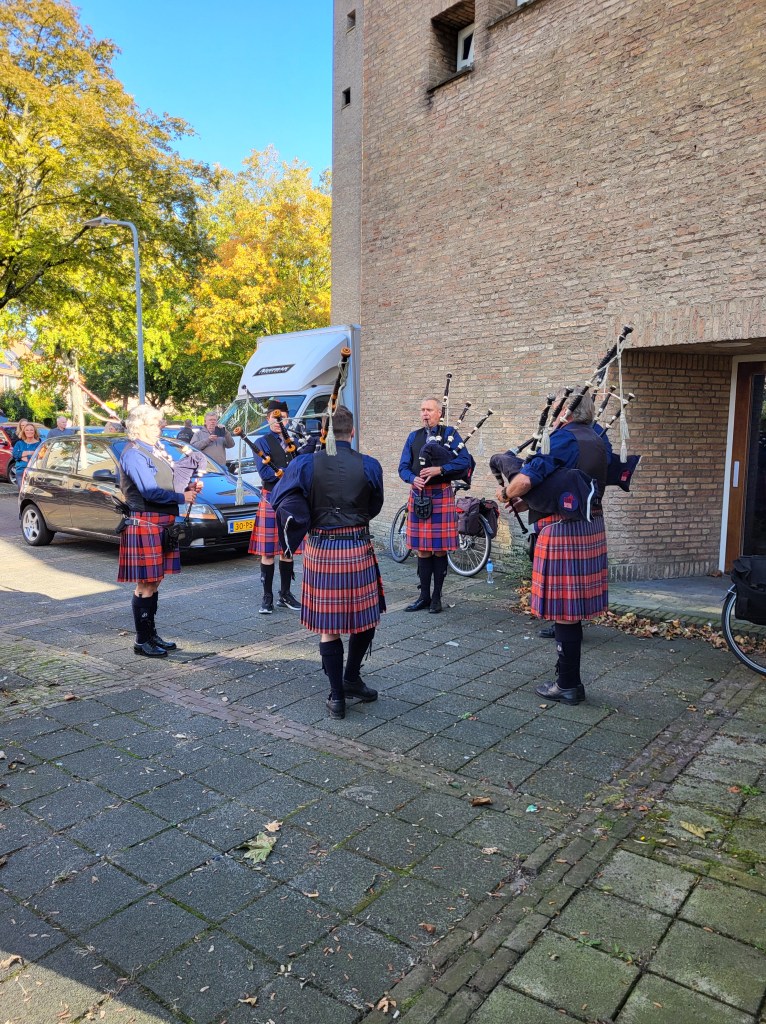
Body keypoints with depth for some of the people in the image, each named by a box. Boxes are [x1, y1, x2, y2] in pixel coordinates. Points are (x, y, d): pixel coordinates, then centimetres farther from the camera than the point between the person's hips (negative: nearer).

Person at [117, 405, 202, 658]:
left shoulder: (156, 449, 16)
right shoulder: (134, 454, -13)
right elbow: (151, 492, -22)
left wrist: (187, 488, 4)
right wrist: (182, 497, -12)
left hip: (161, 523, 9)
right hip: (145, 524, -9)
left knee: (155, 581, 15)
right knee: (146, 584, -4)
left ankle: (151, 634, 25)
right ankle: (142, 641, 6)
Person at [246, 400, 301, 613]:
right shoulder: (262, 442, 1)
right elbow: (264, 472, -12)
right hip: (271, 498, -4)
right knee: (268, 551, -1)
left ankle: (285, 594, 19)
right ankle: (267, 597, 8)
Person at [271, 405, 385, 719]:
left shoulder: (304, 464, -7)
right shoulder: (369, 466, -5)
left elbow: (278, 498, 1)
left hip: (320, 550, 1)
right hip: (358, 549, 0)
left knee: (328, 625, 9)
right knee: (366, 617, 19)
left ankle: (337, 696, 17)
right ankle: (351, 679, 29)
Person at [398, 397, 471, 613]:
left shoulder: (449, 434, 2)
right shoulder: (413, 437, 14)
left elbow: (464, 461, -8)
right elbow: (403, 467, 9)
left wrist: (439, 470, -19)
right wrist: (413, 478, -12)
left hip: (441, 496, -3)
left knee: (439, 549, 1)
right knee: (422, 550, 7)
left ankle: (436, 597, 12)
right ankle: (424, 597, 16)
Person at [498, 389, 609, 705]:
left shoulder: (562, 439, -15)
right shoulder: (598, 440, 13)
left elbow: (525, 480, -25)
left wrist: (506, 494, -2)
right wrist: (524, 502, 15)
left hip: (562, 532, -9)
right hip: (591, 528, 9)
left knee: (563, 610, 1)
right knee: (572, 607, 16)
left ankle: (568, 685, 12)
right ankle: (568, 678, 26)